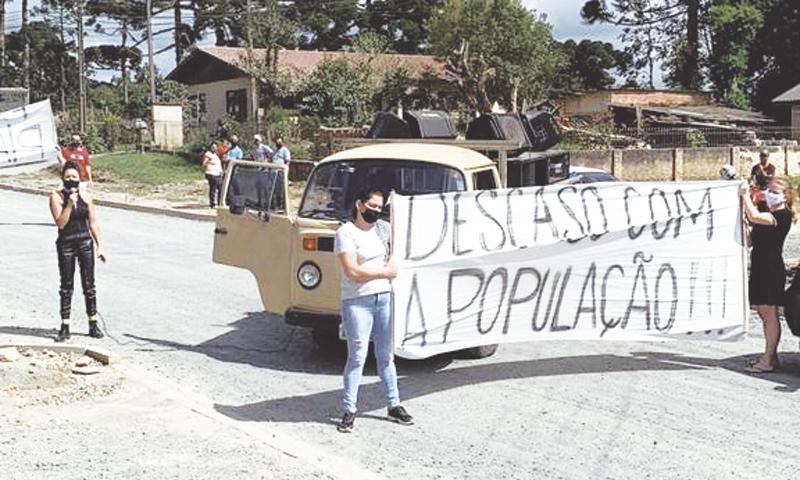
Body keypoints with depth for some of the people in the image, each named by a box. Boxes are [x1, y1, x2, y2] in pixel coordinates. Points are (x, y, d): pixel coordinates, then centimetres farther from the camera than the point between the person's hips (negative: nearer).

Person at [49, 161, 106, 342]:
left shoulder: (85, 196, 4)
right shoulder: (56, 197, -4)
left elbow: (93, 222, 8)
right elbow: (60, 222, -14)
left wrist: (99, 245, 5)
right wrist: (70, 204, -21)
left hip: (85, 242, 2)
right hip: (66, 244, -2)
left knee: (89, 284, 4)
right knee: (66, 286, 4)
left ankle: (93, 325, 12)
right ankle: (65, 328, 9)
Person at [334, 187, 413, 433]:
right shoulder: (346, 232, -8)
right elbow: (352, 271, -16)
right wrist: (385, 272, -9)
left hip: (384, 298, 6)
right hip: (358, 302, -6)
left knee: (386, 355, 13)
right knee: (357, 357, -3)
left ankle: (394, 405, 21)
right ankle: (349, 410, 6)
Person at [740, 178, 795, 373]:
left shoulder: (783, 215, -12)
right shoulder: (768, 214, 18)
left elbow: (754, 217, -26)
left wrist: (745, 194, -16)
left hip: (772, 270, -9)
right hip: (760, 267, 9)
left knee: (769, 314, -7)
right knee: (765, 314, 13)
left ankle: (768, 361, -4)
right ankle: (770, 356, 20)